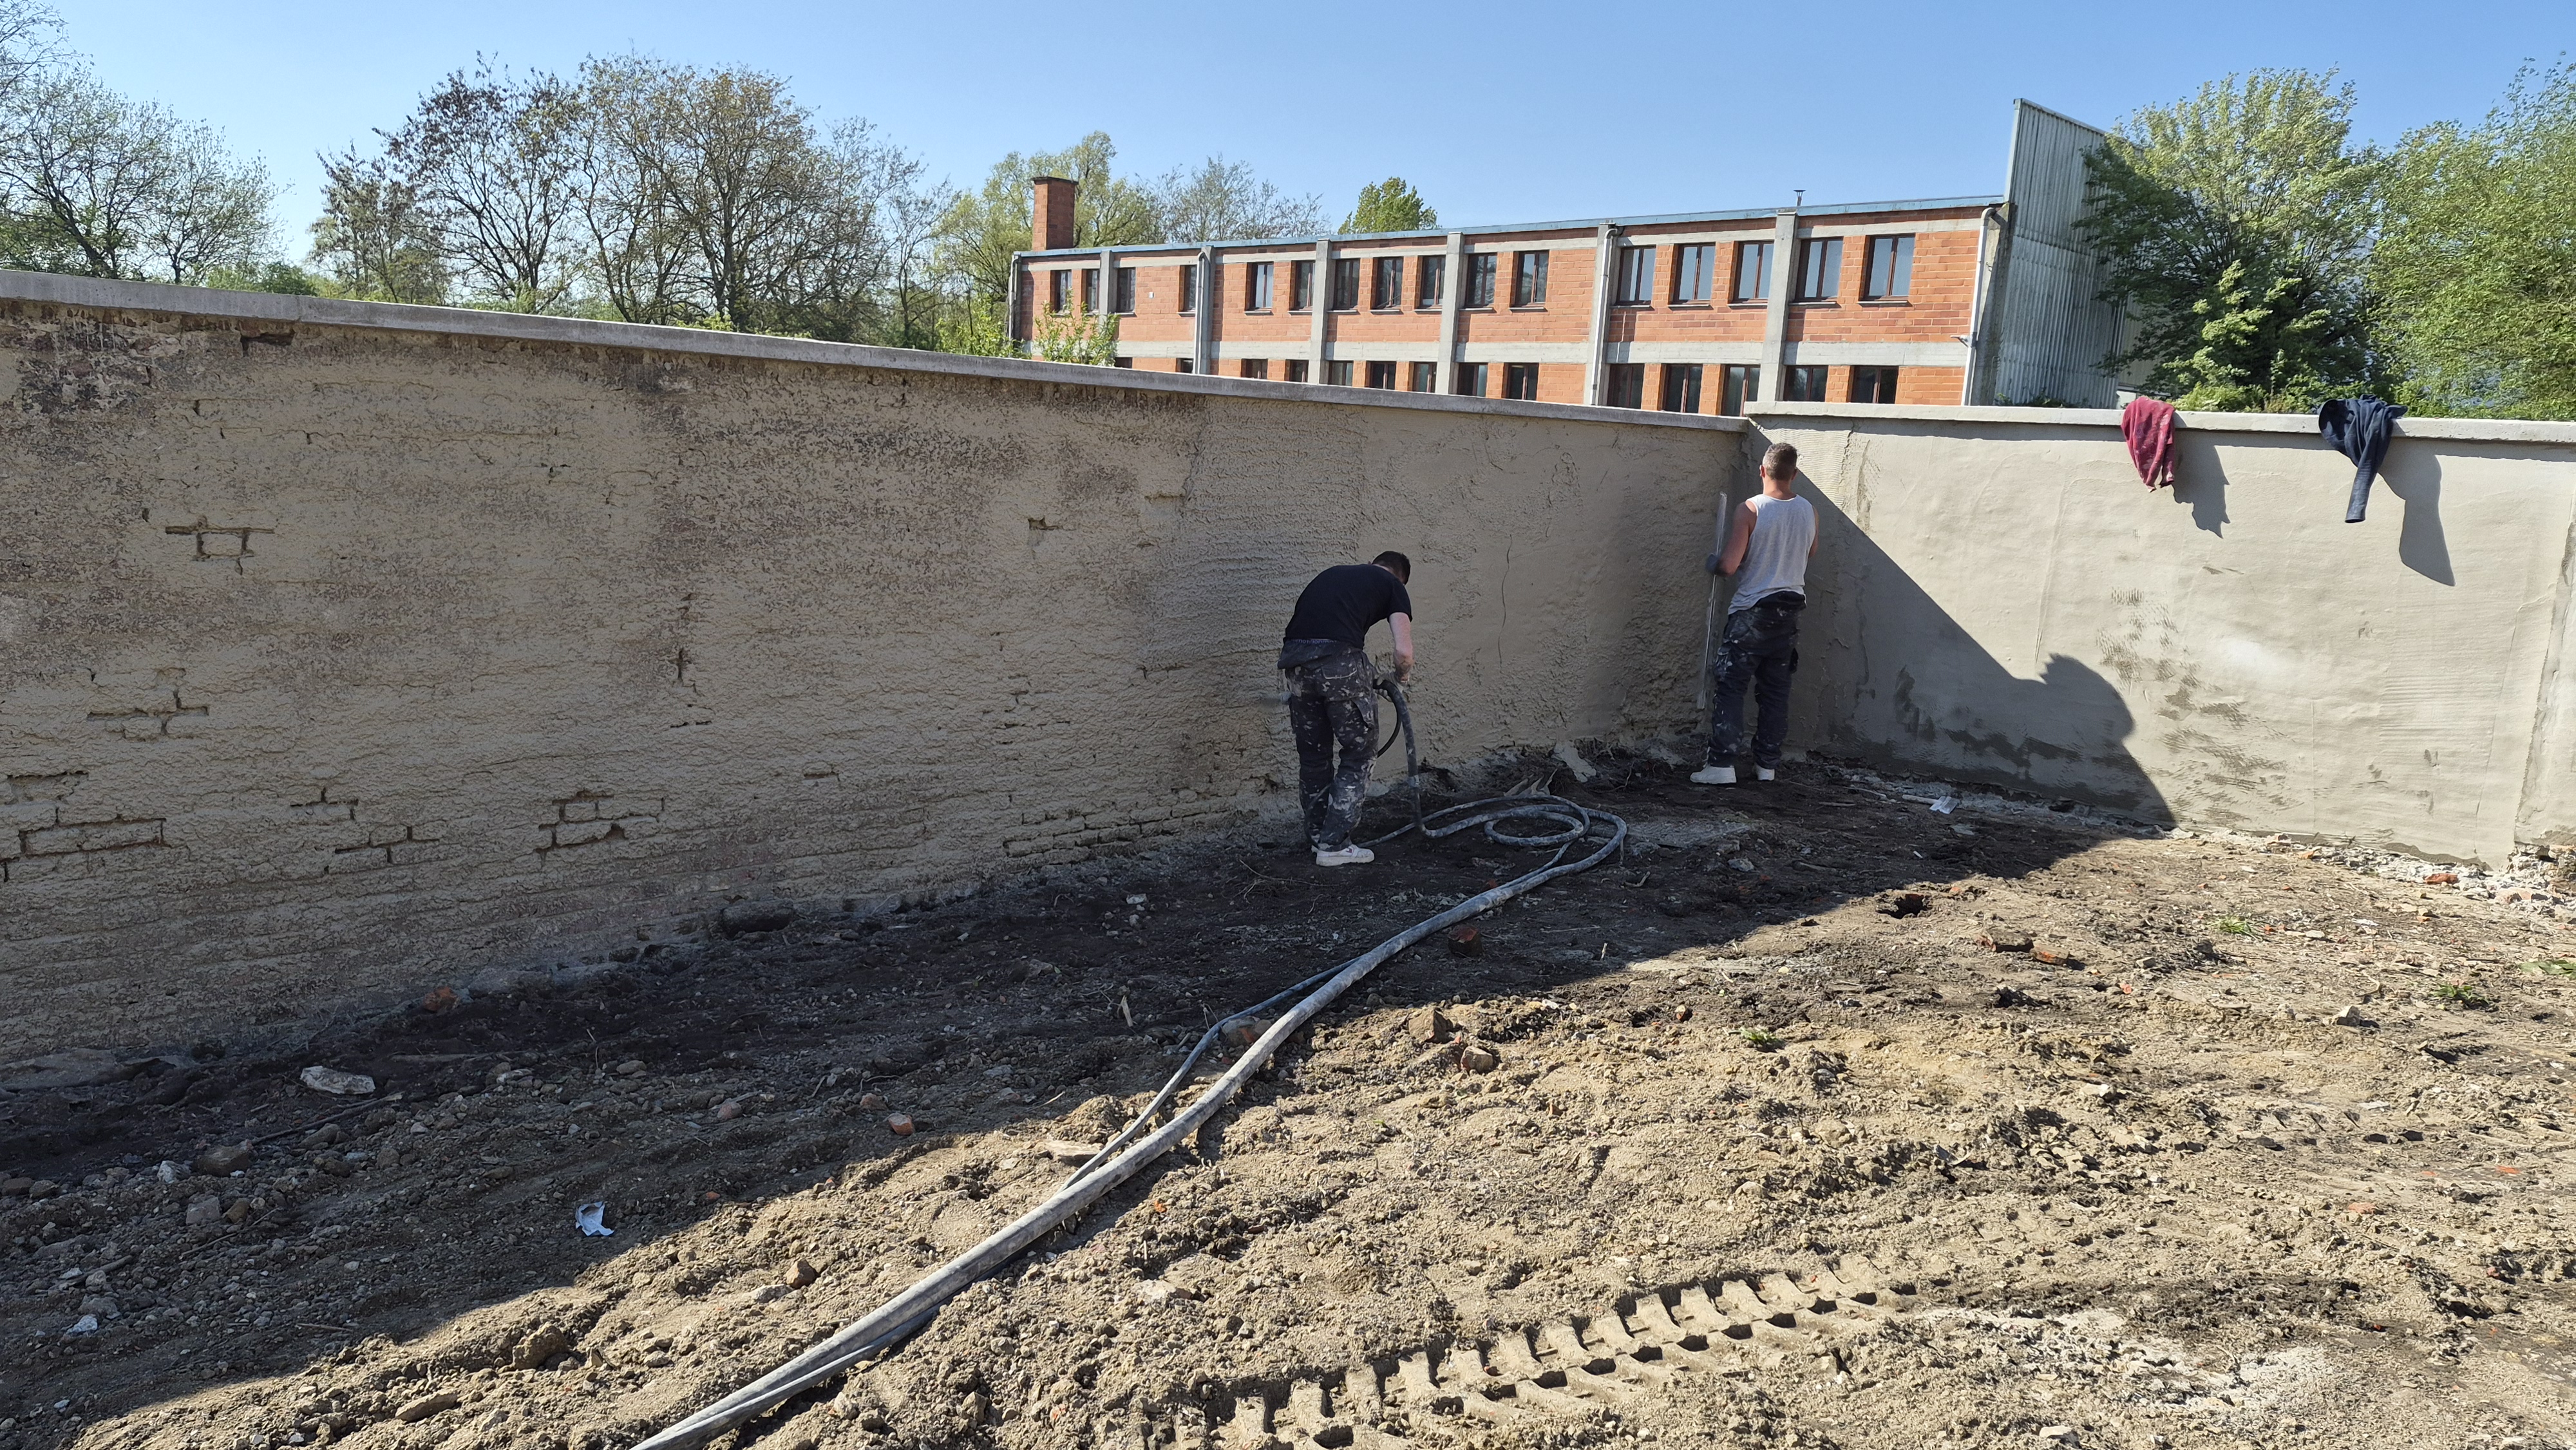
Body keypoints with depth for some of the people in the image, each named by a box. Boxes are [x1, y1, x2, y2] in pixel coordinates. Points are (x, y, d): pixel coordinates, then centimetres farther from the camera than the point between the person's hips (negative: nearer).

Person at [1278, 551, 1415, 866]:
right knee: (1359, 752, 9)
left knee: (1312, 754, 19)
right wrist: (1401, 677, 25)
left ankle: (1317, 835, 31)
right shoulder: (1393, 586, 16)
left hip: (1296, 660, 6)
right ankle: (1333, 845, 8)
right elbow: (1404, 652, 5)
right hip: (1340, 660, -5)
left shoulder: (1333, 573, 31)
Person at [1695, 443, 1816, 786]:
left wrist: (1714, 563, 4)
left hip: (1752, 612, -5)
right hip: (1789, 608, 5)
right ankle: (1767, 764, 15)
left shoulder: (1751, 510, -14)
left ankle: (1722, 764, -7)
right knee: (1775, 692, 11)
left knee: (1731, 687, -2)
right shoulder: (1808, 511, 3)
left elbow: (1730, 564, -17)